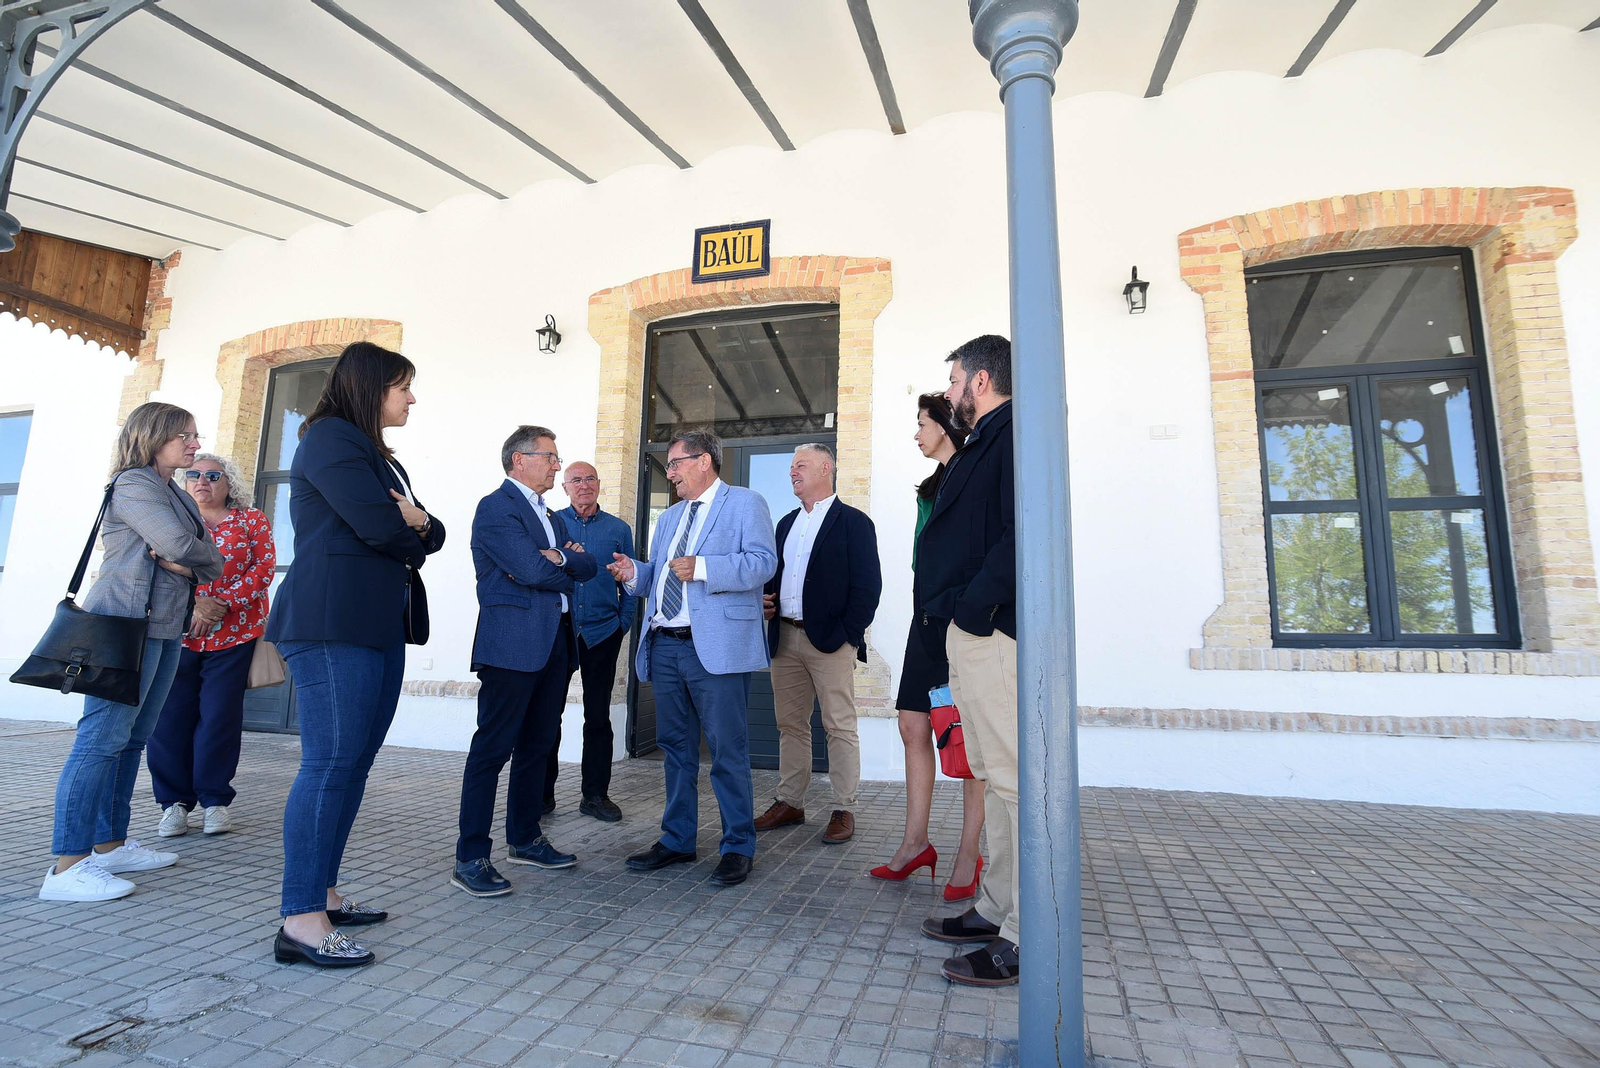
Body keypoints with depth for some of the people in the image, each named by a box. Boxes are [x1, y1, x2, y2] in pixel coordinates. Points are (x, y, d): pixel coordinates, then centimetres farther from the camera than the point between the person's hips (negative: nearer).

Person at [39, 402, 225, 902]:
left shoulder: (179, 496, 20)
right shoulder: (134, 482, -5)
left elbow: (212, 563, 12)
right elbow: (182, 546, -17)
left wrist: (183, 563, -7)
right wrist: (206, 561, 3)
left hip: (166, 628, 9)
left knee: (131, 740, 10)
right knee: (102, 738, -10)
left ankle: (110, 845, 17)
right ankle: (67, 866, -7)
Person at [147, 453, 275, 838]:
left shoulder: (252, 521, 8)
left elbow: (264, 568, -2)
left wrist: (224, 604, -14)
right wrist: (193, 604, -13)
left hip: (234, 635, -2)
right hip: (176, 634, 2)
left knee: (220, 717, -1)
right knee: (171, 717, 0)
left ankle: (214, 800, 11)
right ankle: (174, 801, 13)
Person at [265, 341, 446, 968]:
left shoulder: (380, 456, 24)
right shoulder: (330, 437, -4)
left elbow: (431, 535, 19)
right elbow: (378, 524, -17)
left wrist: (416, 524, -5)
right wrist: (412, 533, 5)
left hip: (380, 628, 9)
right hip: (334, 626, -9)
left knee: (353, 762, 9)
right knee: (330, 761, -9)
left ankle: (322, 892, 18)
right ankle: (301, 922, -3)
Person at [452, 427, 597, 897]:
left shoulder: (549, 515, 21)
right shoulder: (495, 507, -7)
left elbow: (588, 567, 10)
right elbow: (532, 569, -18)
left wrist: (557, 558, -8)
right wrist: (565, 568, 0)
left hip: (556, 643, 9)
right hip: (513, 642, -9)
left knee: (537, 745, 15)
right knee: (492, 748, -4)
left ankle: (525, 839, 28)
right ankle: (470, 858, 5)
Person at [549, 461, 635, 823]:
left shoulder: (618, 529, 8)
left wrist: (624, 623, 1)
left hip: (601, 634, 1)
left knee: (598, 717, 7)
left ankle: (595, 794, 17)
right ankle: (542, 792, 18)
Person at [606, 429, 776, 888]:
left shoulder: (745, 503, 1)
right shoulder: (668, 518, 24)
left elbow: (762, 561, -14)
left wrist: (702, 568, -24)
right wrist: (634, 572, 3)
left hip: (715, 646, -7)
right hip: (665, 647, 7)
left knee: (727, 750, -1)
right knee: (675, 747, 14)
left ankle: (738, 846, 13)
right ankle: (677, 839, 28)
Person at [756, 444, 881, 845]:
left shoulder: (853, 521, -2)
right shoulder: (786, 523, 18)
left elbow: (868, 585, -8)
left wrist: (849, 635, -14)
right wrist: (765, 599, 3)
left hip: (831, 641, -6)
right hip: (785, 638, 7)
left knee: (840, 727, 0)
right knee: (790, 724, 12)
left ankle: (844, 810, 10)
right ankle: (790, 802, 23)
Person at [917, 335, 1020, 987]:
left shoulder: (1015, 437, -9)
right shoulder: (983, 446, 22)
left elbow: (1021, 535, -23)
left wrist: (972, 606, -19)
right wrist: (956, 609, 12)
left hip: (991, 633, -11)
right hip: (972, 632, 11)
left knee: (1014, 779, -4)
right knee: (995, 778, 15)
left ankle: (1028, 939, 6)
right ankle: (997, 909, 28)